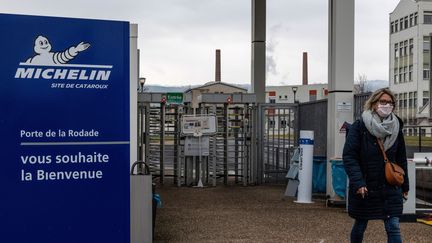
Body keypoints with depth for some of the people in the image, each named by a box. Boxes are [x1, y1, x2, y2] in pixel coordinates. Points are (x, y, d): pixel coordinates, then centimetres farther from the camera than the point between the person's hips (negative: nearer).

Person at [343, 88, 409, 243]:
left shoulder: (396, 129, 5)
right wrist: (358, 183, -22)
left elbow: (401, 159, 12)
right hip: (364, 189, -2)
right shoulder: (359, 127, -8)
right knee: (360, 226, 12)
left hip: (391, 189, 3)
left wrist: (405, 186, 14)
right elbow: (349, 157, -13)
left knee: (394, 228, -3)